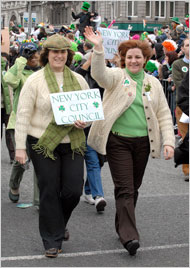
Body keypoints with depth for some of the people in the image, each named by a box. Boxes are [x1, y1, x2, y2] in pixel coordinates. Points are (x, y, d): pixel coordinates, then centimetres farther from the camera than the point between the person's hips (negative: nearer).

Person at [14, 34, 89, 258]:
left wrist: (84, 120, -7)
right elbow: (23, 114, -6)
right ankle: (52, 241, 14)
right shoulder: (35, 80, -4)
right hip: (43, 144, -3)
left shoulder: (78, 80, 7)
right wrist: (20, 146, -10)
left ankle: (58, 224, 32)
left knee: (74, 190, 0)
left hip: (72, 143, 3)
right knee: (49, 192, 0)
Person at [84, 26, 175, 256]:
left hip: (142, 142, 4)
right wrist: (98, 49, -39)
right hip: (118, 141, -4)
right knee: (124, 189, -9)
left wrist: (169, 142, -1)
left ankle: (122, 227, 30)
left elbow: (164, 114, 9)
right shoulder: (116, 77, 0)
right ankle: (129, 236, -12)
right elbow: (99, 74, -23)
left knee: (133, 188, 13)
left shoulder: (153, 83, 10)